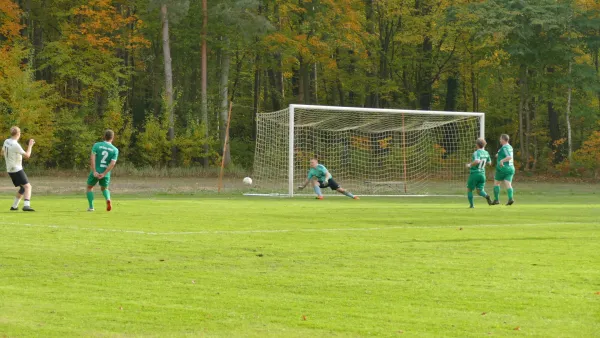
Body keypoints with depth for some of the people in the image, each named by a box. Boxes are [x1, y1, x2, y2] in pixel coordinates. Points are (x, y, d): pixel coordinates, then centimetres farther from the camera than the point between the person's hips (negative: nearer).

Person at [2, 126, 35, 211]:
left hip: (10, 170, 9)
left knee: (23, 188, 19)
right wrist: (30, 145, -6)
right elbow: (27, 155, -18)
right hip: (17, 169, -9)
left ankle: (14, 206, 21)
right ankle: (26, 205, -30)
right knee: (27, 186, -13)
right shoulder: (15, 145, -20)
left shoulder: (6, 142, 5)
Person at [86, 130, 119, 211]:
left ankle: (91, 207, 15)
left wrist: (94, 171, -17)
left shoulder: (97, 145, -4)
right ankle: (108, 199, -6)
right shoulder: (115, 150, -2)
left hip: (96, 172, -1)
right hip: (105, 174, 1)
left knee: (90, 187, 22)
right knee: (104, 188, 25)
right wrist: (104, 174, -13)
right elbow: (112, 163, -12)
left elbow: (92, 157, -15)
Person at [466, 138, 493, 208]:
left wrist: (470, 165, -19)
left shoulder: (477, 153, -15)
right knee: (480, 191, 5)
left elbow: (477, 161, -35)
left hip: (474, 174, -5)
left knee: (469, 189, 14)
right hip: (482, 174, 5)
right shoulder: (486, 153, 6)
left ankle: (471, 204, 8)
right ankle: (486, 196, -26)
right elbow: (489, 163, 19)